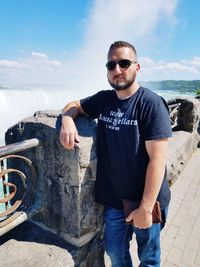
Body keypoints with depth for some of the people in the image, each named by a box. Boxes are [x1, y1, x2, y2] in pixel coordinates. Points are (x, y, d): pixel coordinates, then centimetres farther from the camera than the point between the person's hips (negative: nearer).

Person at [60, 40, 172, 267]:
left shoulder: (151, 103, -16)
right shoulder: (103, 99, 0)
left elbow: (157, 159, -20)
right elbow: (74, 105, 15)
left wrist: (146, 208, -19)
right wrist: (67, 120, -9)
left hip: (145, 201, -3)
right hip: (114, 198, 4)